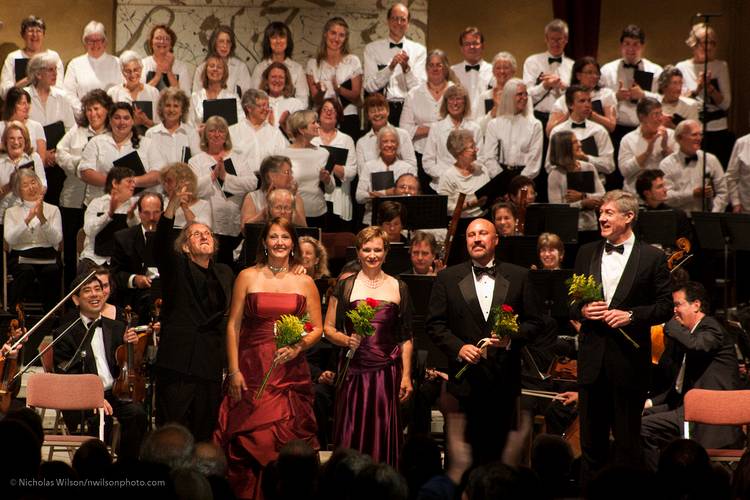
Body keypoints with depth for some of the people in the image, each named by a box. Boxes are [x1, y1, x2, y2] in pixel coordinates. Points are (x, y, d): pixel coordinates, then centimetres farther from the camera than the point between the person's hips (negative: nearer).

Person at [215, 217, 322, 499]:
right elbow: (233, 325, 3)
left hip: (291, 373, 1)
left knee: (287, 442, -3)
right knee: (250, 441, -5)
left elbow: (317, 328, 8)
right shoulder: (247, 277, 5)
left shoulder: (305, 283, 8)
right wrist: (233, 370, -5)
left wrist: (297, 348, -12)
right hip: (252, 370, -1)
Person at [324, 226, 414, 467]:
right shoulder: (345, 287, 7)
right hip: (353, 372, -1)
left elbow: (406, 338, 9)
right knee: (351, 437, -3)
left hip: (387, 372, 1)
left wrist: (406, 376, 2)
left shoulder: (398, 288, 9)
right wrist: (347, 340, -12)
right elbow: (328, 328, 8)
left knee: (383, 437, 0)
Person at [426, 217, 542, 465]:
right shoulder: (447, 278, 6)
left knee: (500, 449, 2)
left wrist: (512, 337, -12)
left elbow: (533, 322, 7)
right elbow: (434, 324, 4)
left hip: (505, 379, 1)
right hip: (466, 379, -1)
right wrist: (458, 347, -11)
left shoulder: (518, 277, 7)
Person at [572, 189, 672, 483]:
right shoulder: (587, 253, 10)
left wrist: (631, 315, -16)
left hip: (629, 359, -4)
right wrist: (582, 310, -8)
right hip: (592, 358, 4)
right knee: (591, 439, 8)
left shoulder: (652, 258, -2)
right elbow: (571, 302, 14)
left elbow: (665, 307, -2)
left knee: (627, 440, 2)